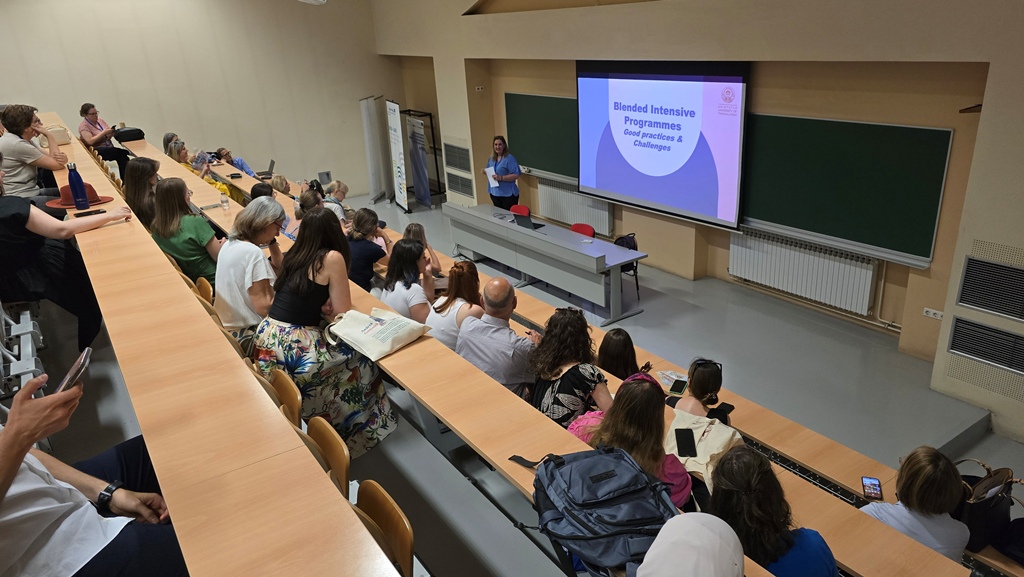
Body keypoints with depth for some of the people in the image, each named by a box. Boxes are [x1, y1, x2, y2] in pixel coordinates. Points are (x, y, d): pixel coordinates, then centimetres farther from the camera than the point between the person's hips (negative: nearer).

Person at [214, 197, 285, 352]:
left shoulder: (230, 243, 6)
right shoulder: (252, 253, -22)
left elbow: (279, 267, 14)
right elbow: (264, 307, -24)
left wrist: (272, 241, 6)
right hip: (247, 337, -9)